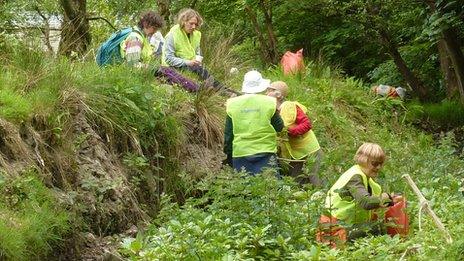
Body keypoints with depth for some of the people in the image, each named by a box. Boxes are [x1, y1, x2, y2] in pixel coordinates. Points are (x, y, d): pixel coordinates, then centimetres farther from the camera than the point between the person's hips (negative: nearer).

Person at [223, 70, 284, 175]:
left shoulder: (233, 104, 2)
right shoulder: (269, 103, -4)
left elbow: (228, 134, 6)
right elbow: (279, 127, 5)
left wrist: (228, 153, 16)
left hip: (240, 154, 2)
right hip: (265, 152, -2)